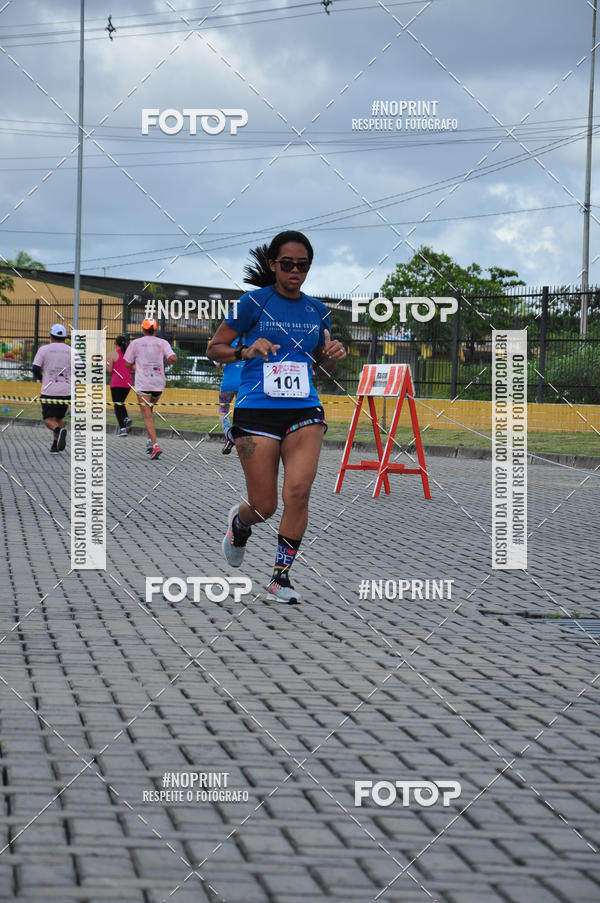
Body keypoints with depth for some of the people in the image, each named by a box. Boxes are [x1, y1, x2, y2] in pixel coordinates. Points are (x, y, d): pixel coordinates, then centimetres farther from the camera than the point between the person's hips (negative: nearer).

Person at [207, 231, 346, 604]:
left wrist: (333, 355, 1)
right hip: (257, 410, -3)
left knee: (298, 491, -18)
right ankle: (239, 522, 37)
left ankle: (281, 578, -4)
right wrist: (246, 351, -14)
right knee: (264, 507, -2)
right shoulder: (254, 303, -1)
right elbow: (215, 349, 4)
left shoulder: (316, 310, 11)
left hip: (304, 410, 3)